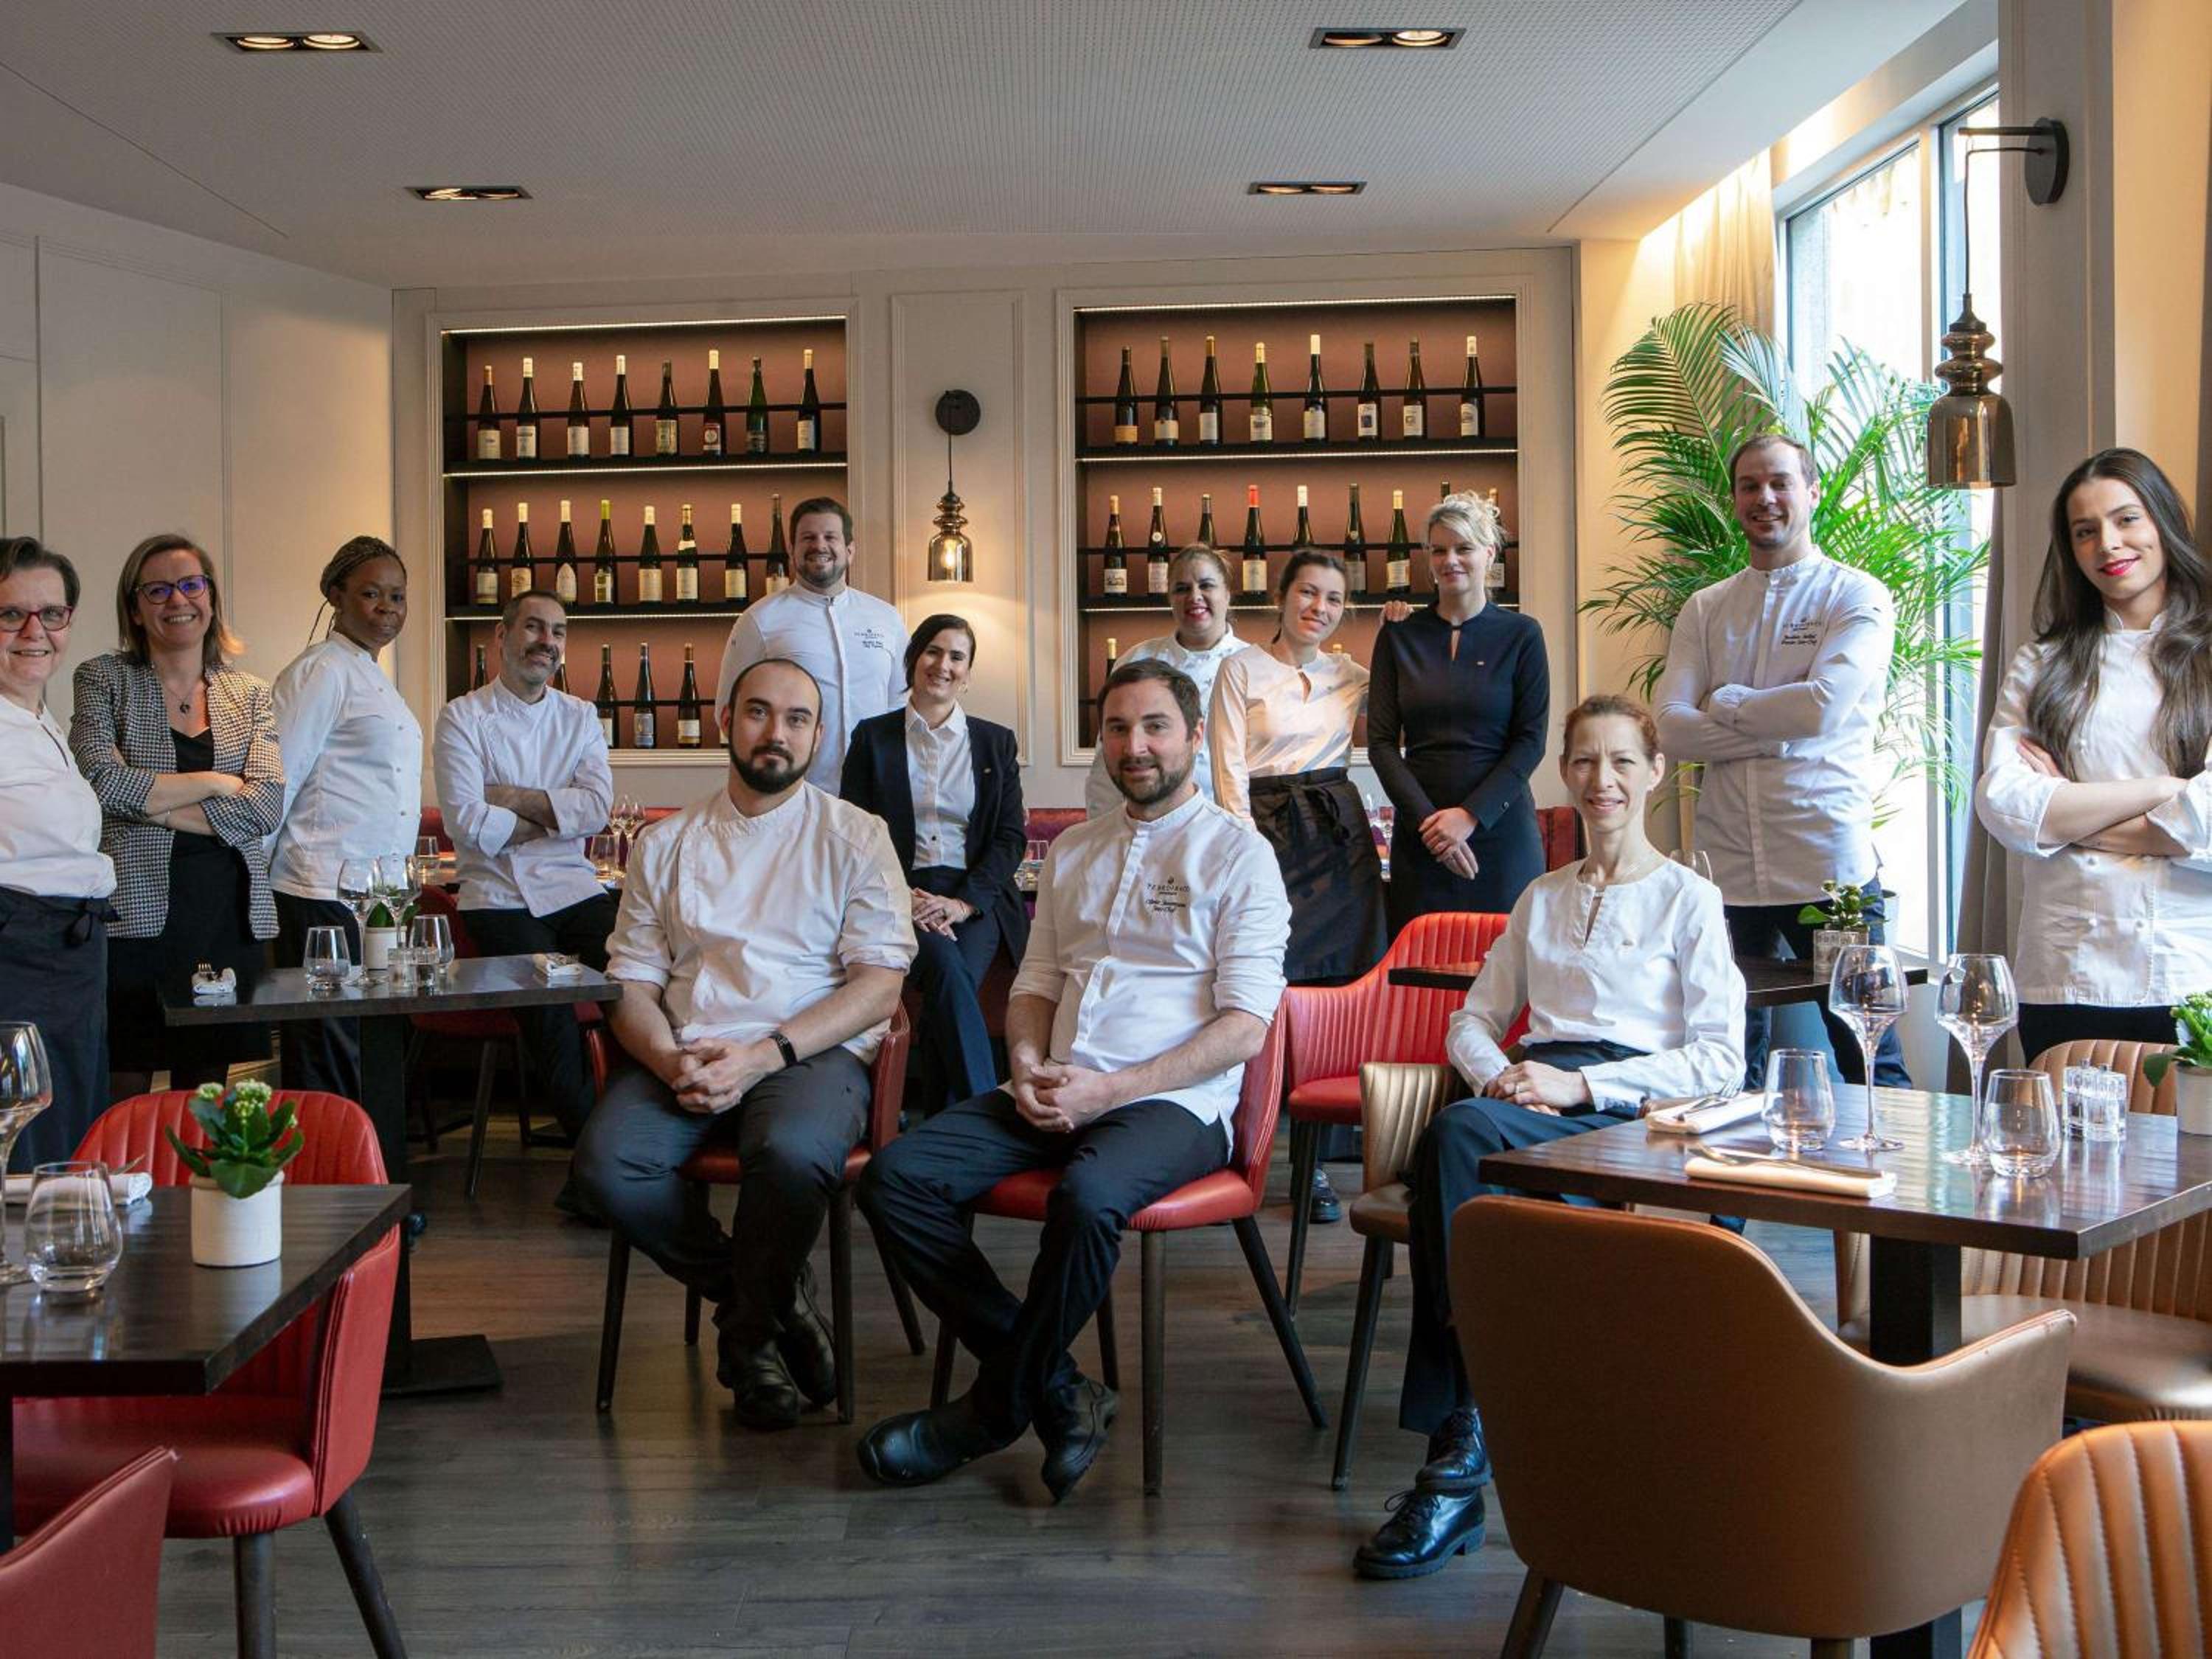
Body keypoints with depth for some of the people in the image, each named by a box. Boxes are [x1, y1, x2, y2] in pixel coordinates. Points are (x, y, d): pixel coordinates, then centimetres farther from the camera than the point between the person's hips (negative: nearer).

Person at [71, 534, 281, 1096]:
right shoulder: (103, 680, 4)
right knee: (124, 1096, -2)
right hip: (136, 911, -3)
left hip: (228, 916, 3)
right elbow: (102, 782, -12)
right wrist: (215, 783, -6)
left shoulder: (251, 695, 11)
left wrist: (157, 806, -10)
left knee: (206, 1088, 8)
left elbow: (268, 806, -3)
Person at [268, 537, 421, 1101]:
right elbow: (278, 779, -13)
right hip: (325, 891, -9)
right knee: (326, 1059, -6)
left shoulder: (373, 677, 21)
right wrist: (256, 876, -12)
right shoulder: (322, 671, -9)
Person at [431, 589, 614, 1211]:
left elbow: (599, 806, -3)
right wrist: (554, 815, -2)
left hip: (573, 888, 3)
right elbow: (467, 826, -11)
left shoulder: (580, 717, 15)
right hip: (500, 897, -3)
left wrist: (514, 798, -10)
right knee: (547, 1000, -29)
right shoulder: (462, 718, 2)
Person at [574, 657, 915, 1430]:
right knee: (606, 1164, -27)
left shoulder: (855, 837, 7)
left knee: (792, 1154, -37)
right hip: (685, 1056, 3)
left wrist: (762, 1055, -15)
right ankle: (774, 1297, -4)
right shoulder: (666, 844, 17)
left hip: (811, 1053, -3)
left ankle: (749, 1326, -6)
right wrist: (673, 1061, -11)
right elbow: (632, 982, 12)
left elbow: (878, 985, -2)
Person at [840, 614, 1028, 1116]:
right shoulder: (873, 737, 12)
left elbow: (1012, 837, 8)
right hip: (900, 894, -1)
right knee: (946, 967, -32)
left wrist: (963, 903, -9)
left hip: (977, 898, 1)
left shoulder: (996, 743, 15)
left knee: (949, 987, -30)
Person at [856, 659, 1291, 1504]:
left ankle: (999, 1403, -13)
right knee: (894, 1177, -17)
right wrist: (1028, 1064, -1)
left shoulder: (1237, 855, 2)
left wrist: (1106, 1089, -16)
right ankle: (1056, 1392, -13)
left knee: (1087, 1197, -38)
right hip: (1055, 1092, 6)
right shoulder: (1072, 852, 22)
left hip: (1173, 1102, -6)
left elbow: (1243, 1026, -7)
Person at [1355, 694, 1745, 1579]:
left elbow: (1722, 1058, 0)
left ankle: (1457, 1453, -36)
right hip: (1534, 1106, 4)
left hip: (1632, 1115, -4)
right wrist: (1498, 1073, 0)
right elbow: (1473, 1019, 26)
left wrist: (1580, 1083, -11)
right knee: (1454, 1136, -35)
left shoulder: (1688, 898, 11)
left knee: (1459, 1134, -36)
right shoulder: (1542, 898, 29)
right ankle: (1465, 1439, -36)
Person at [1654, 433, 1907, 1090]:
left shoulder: (1857, 598, 1)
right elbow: (1672, 727, -1)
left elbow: (1824, 707, -16)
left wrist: (1724, 703, -3)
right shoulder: (1704, 610, 12)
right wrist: (1776, 731, -11)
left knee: (1868, 1060, 1)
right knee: (1731, 1065, 11)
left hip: (1829, 863, -4)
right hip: (1729, 865, 4)